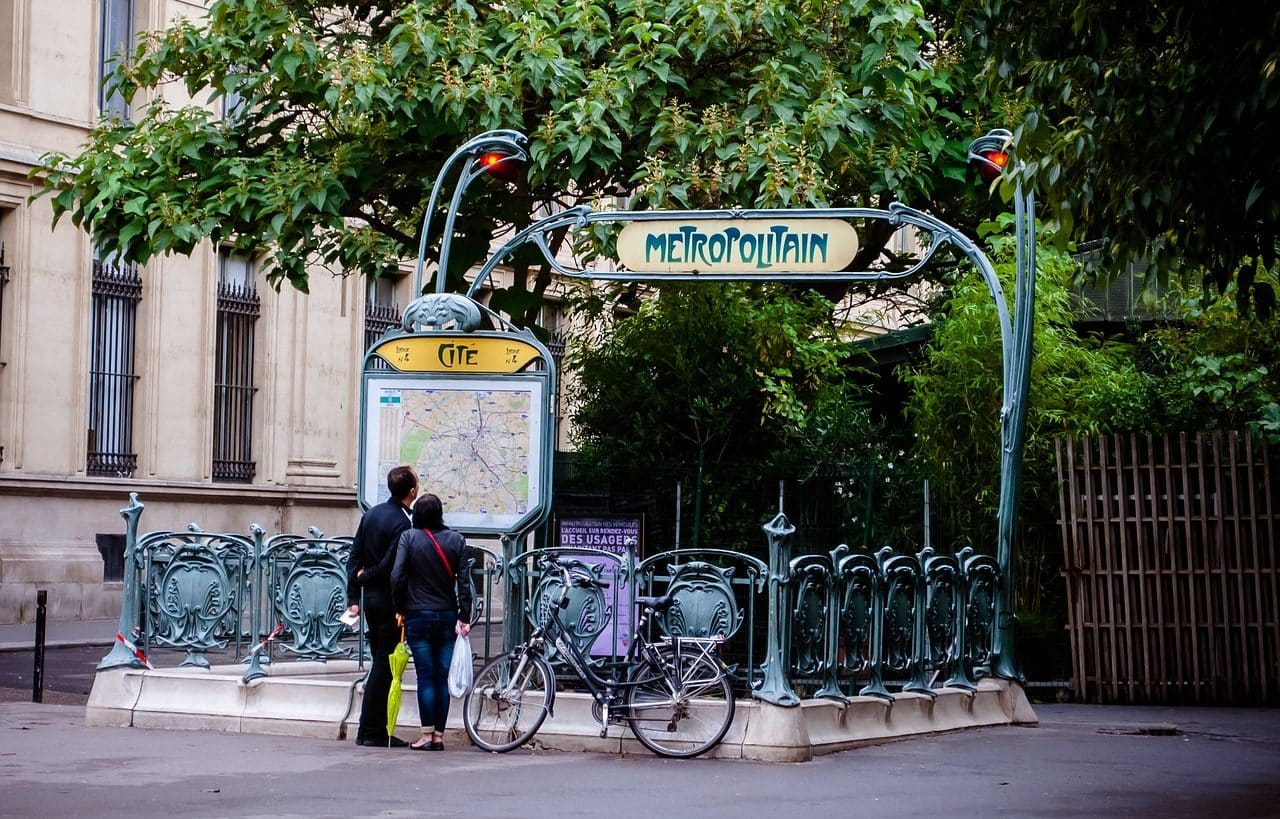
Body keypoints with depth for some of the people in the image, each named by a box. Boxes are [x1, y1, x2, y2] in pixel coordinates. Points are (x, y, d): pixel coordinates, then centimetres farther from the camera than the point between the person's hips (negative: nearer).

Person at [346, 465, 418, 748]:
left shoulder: (371, 514, 9)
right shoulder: (402, 523, -17)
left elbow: (355, 557, 11)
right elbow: (390, 567, -20)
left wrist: (353, 598, 12)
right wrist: (365, 577, 0)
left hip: (371, 600, 8)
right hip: (390, 602, -8)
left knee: (379, 664, 14)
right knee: (384, 666, -2)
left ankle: (369, 730, 16)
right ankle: (373, 732, 1)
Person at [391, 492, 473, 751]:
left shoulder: (408, 537, -6)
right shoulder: (456, 540, 1)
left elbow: (397, 576, -11)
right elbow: (463, 582, -1)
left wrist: (400, 609, 2)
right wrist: (464, 617, 2)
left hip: (418, 616, -2)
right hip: (448, 616, 2)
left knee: (425, 676, 0)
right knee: (443, 677, 6)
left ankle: (427, 734, -2)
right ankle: (439, 735, 8)